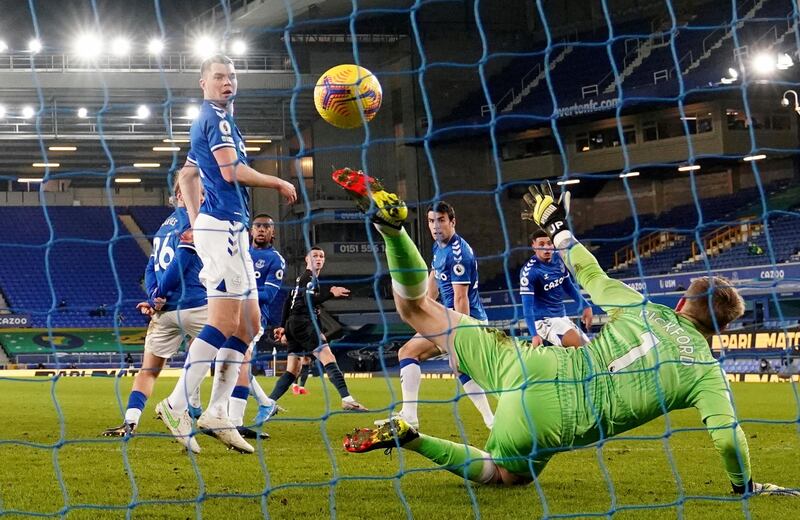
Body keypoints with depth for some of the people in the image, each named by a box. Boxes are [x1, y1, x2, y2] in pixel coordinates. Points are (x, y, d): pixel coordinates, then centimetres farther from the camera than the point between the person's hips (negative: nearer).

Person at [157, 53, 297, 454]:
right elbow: (231, 171, -17)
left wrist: (197, 224, 22)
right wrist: (280, 184, -6)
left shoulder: (208, 120, 23)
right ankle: (176, 406, -13)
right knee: (223, 323, -13)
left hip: (231, 232, 10)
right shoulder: (216, 118, -7)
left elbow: (187, 176, 29)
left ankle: (217, 413, 7)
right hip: (223, 227, -10)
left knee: (248, 324, 9)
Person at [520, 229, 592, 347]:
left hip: (562, 317, 8)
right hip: (543, 320, -8)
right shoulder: (529, 272, -18)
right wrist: (534, 335, -30)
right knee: (577, 342, -30)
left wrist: (585, 306, 7)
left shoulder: (558, 258, 1)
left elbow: (569, 286, 17)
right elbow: (527, 306, -21)